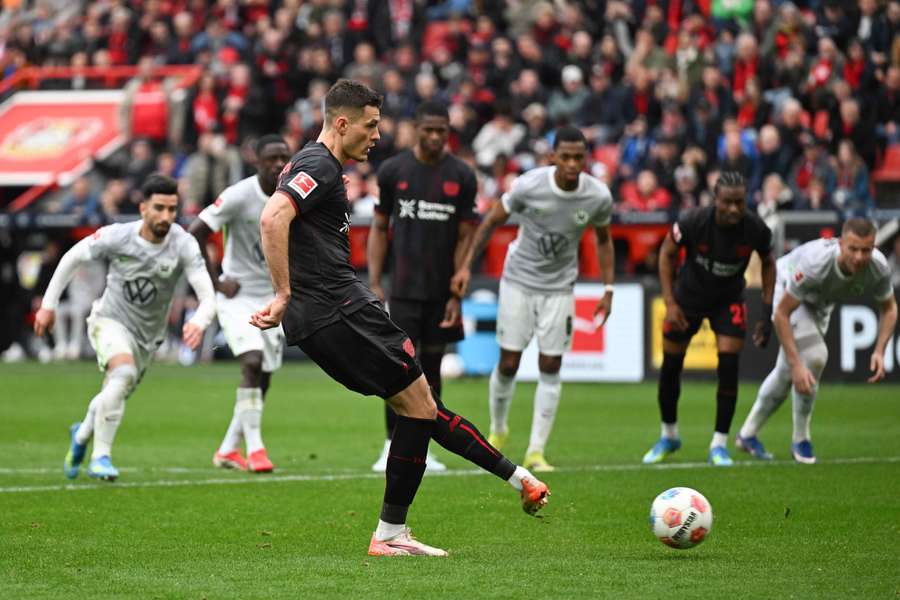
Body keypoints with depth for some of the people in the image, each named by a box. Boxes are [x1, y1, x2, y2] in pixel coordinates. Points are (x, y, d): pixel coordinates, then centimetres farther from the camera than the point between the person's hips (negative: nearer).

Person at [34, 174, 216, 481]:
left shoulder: (184, 245, -21)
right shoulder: (116, 237, -21)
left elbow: (207, 295, -29)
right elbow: (72, 258, -3)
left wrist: (199, 323, -51)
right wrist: (48, 305, -2)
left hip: (147, 335, 3)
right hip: (110, 320, -3)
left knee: (114, 396, 17)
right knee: (123, 372, -32)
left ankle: (82, 435, 52)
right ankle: (100, 457, -23)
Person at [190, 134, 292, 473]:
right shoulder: (240, 196, -17)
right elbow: (196, 233, -15)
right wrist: (216, 282, -14)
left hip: (274, 296, 5)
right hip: (238, 294, -5)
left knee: (262, 379, 6)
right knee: (252, 362, -22)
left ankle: (228, 450, 19)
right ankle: (255, 448, -19)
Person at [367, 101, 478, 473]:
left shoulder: (462, 177, 0)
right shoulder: (393, 171, 1)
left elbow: (465, 238, 1)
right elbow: (379, 229, 7)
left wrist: (457, 295, -5)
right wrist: (374, 283, -1)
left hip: (442, 292, 1)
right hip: (404, 287, -1)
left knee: (431, 366, 6)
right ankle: (393, 448, -3)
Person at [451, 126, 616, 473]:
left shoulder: (598, 197, -13)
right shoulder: (529, 186, -19)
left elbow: (603, 240, 6)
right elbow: (492, 221, -5)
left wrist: (608, 290, 4)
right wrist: (467, 265, -8)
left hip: (559, 287, 1)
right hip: (518, 280, -1)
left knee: (550, 368, -3)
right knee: (508, 363, -1)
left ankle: (536, 451, 4)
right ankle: (497, 430, 25)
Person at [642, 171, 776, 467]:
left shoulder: (755, 229, -24)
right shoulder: (693, 223, -29)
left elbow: (768, 263, -2)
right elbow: (667, 253, -10)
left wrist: (767, 313, -5)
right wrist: (670, 303, -14)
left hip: (728, 300, 0)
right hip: (689, 295, 0)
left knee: (728, 369, -12)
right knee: (671, 367, 5)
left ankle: (719, 444, 1)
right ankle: (669, 436, 28)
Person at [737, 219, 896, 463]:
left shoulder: (879, 268, -31)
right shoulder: (814, 264, -44)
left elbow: (889, 308, -10)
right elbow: (781, 314, -36)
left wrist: (879, 351, -24)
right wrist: (796, 364, -40)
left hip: (820, 302, 5)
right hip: (787, 287, -5)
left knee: (785, 374, 10)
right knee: (813, 356, -22)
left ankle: (748, 434, 29)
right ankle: (800, 440, -4)